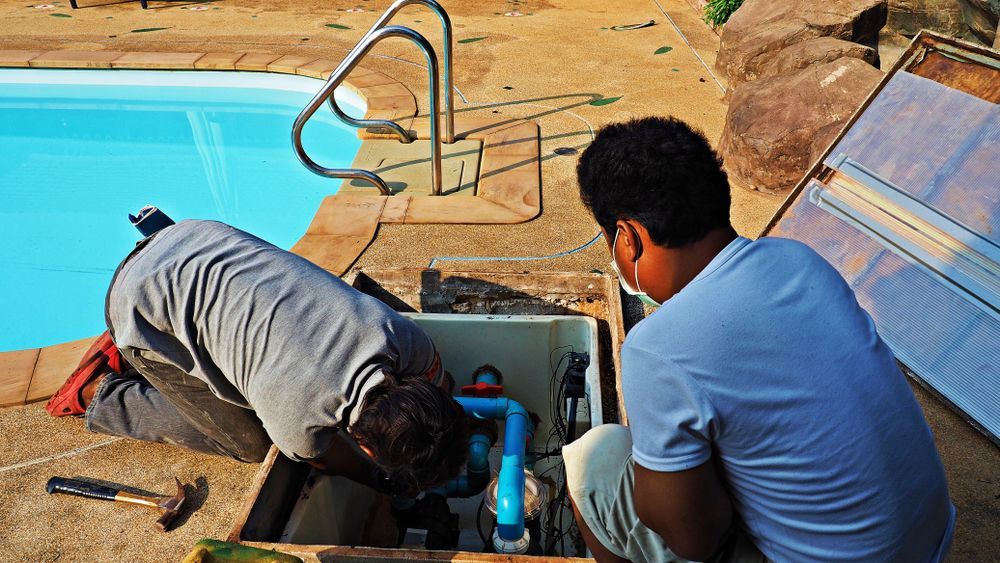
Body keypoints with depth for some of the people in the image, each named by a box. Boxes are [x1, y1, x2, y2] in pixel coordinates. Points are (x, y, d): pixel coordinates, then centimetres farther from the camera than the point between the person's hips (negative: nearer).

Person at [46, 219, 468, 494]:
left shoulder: (404, 336, -22)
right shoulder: (298, 427, -32)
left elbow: (437, 380, 2)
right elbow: (331, 457, -7)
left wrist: (453, 448, 13)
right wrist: (378, 480, 10)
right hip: (145, 309, -6)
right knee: (250, 442, 3)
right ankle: (101, 395, 16)